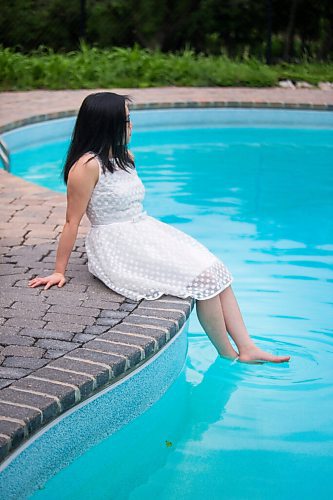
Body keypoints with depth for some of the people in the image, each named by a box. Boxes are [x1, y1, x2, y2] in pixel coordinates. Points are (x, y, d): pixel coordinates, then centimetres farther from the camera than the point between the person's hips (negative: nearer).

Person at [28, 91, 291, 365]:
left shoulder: (126, 157, 12)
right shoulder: (87, 166, -15)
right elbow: (72, 222, -13)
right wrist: (59, 272, -10)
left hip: (145, 233, 9)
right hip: (117, 248, -9)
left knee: (216, 271, -6)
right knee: (204, 277, -17)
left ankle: (247, 349, -5)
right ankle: (228, 357, -2)